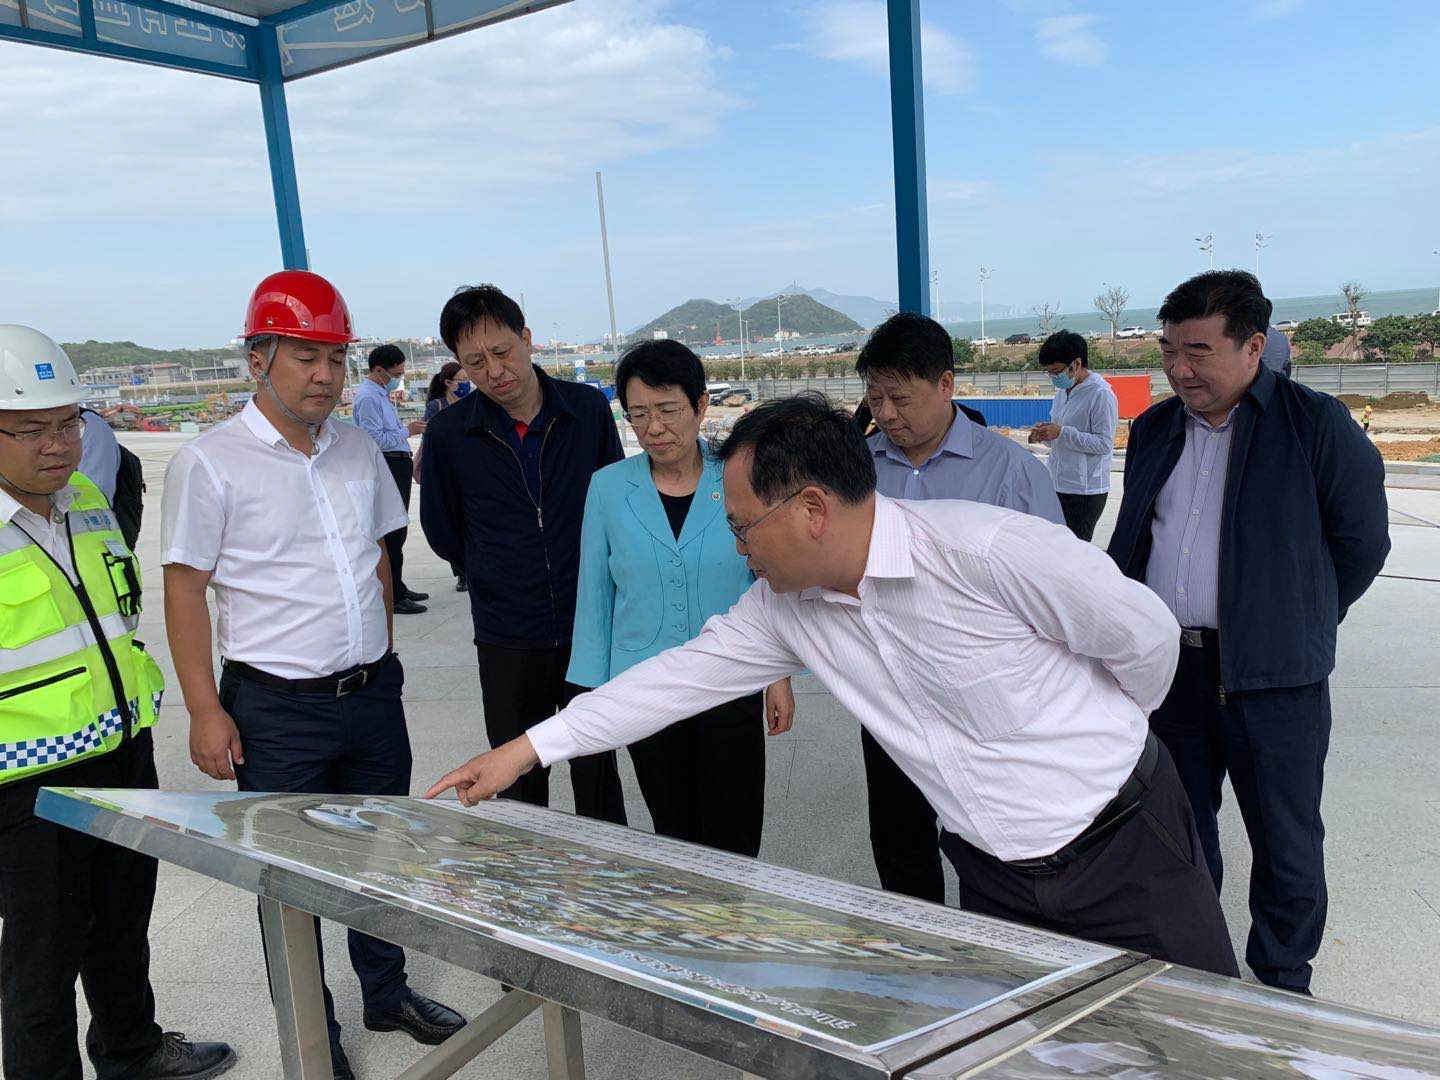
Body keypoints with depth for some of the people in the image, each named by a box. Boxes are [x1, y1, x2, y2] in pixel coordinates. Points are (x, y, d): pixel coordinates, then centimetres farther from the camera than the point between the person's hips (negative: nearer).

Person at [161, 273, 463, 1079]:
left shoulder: (358, 448, 5)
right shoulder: (210, 463, -11)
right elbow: (186, 589, -9)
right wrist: (205, 710, -12)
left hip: (374, 694, 5)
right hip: (278, 710, -5)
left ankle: (387, 993, 40)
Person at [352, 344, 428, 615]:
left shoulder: (382, 394, 19)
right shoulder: (369, 397, -14)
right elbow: (375, 439, -21)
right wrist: (407, 431, -13)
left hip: (398, 466, 11)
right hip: (387, 467, -11)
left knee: (397, 529, 17)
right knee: (392, 531, -9)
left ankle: (398, 588, 27)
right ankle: (392, 596, -6)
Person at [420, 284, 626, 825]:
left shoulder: (588, 408, -2)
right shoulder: (449, 432, -5)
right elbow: (441, 531, 10)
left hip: (589, 629, 1)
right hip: (506, 639, 0)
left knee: (598, 776, 11)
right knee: (520, 782, 11)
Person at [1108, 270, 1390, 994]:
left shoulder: (1318, 424, -7)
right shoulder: (1153, 428, 9)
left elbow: (1363, 543, 0)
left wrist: (1296, 624, 6)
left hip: (1272, 678, -4)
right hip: (1167, 668, 5)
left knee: (1286, 846, 9)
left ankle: (1283, 993, 30)